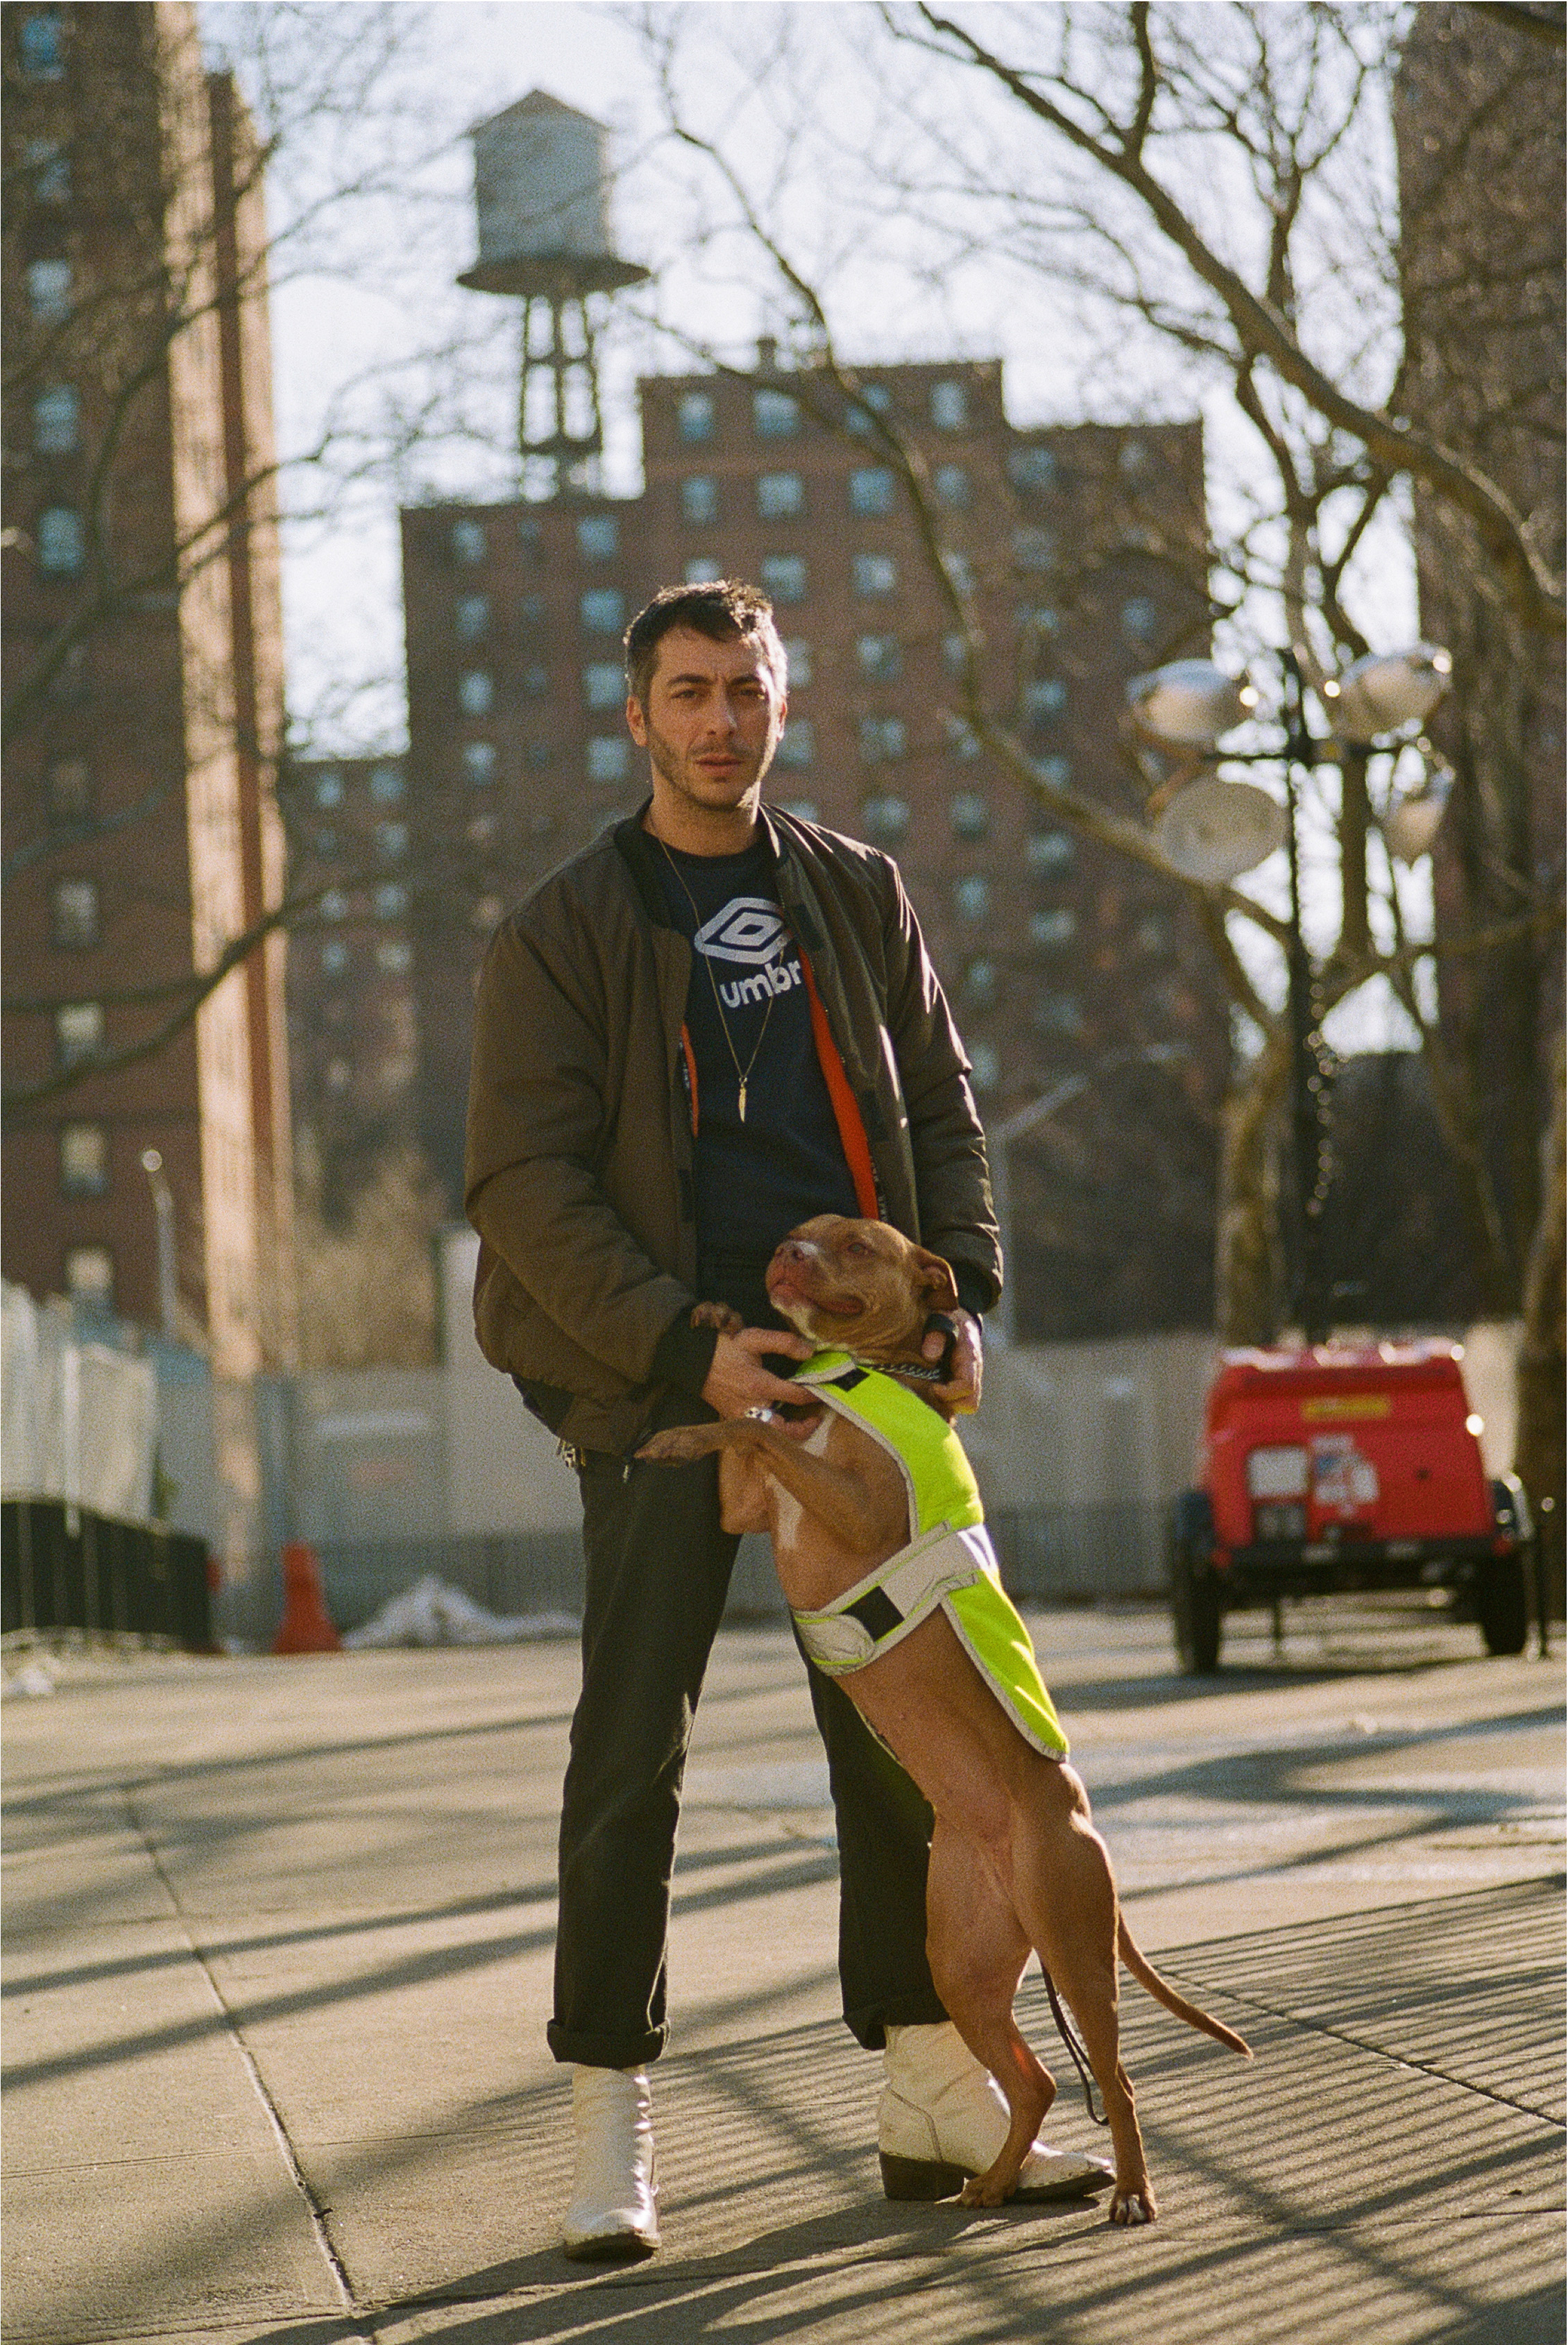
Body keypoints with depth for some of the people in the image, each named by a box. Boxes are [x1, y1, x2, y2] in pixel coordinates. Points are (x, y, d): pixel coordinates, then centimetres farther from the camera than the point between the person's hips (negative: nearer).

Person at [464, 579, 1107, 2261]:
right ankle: (611, 2125, -2)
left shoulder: (856, 896, 12)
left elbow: (939, 1111, 15)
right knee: (632, 1754, -6)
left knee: (901, 1731, 6)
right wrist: (687, 1353, -16)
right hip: (663, 1379, -4)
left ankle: (931, 2093, 14)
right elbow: (525, 1183, -7)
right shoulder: (564, 931, -1)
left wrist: (960, 1294, -2)